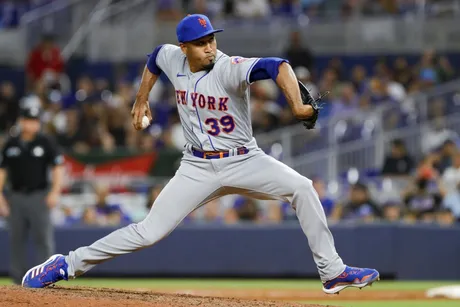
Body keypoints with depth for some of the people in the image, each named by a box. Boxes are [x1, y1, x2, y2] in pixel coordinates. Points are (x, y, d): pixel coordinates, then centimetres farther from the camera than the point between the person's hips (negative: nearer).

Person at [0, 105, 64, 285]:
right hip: (16, 197, 3)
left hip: (39, 196, -3)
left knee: (43, 238, -8)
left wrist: (55, 192, -12)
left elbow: (57, 168, -1)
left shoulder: (46, 143, 1)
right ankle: (18, 280, 11)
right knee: (16, 239, 4)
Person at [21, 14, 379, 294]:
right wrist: (141, 101, 24)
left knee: (301, 187, -23)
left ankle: (332, 272, -15)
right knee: (149, 232, -7)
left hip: (244, 162, -2)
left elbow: (277, 66, -40)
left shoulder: (230, 68, -22)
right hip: (198, 167, 2)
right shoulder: (172, 58, -7)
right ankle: (68, 265, 5)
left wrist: (297, 105, -54)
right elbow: (154, 59, 20)